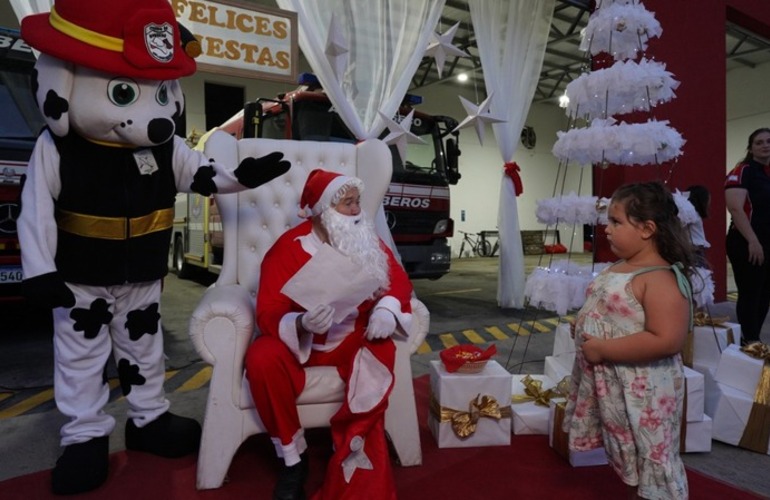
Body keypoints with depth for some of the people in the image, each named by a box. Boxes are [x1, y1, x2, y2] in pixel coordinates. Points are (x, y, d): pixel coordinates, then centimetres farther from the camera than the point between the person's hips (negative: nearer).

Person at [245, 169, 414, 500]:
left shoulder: (367, 241, -1)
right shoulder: (288, 248, -14)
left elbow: (398, 278, 1)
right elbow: (268, 314, -18)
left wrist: (387, 309, -22)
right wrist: (301, 324, -40)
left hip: (353, 336, 2)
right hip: (297, 339, -1)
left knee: (380, 355, -29)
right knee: (262, 359, -30)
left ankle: (353, 457, -13)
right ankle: (293, 458, -9)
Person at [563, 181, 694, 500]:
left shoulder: (661, 278, -22)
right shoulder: (617, 268, 6)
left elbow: (667, 341, -32)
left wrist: (603, 350, -27)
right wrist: (582, 324, 1)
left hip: (642, 392, -9)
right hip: (611, 386, 9)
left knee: (652, 462, 10)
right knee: (631, 459, 26)